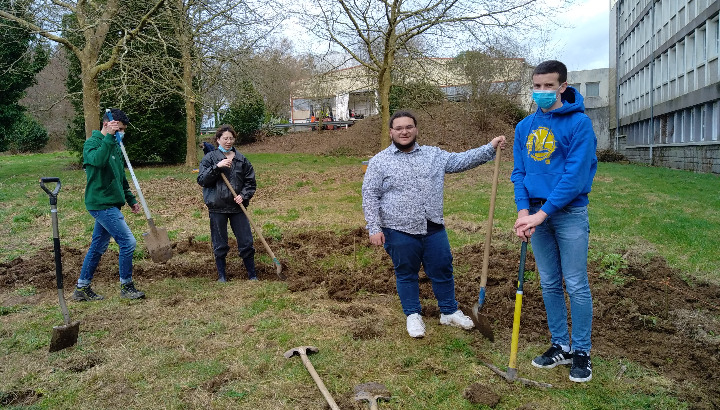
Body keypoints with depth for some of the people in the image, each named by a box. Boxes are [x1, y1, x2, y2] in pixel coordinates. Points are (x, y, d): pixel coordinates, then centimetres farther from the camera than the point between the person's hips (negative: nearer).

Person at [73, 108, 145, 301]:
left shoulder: (115, 146, 16)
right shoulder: (93, 142, -9)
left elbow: (121, 177, 24)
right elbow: (97, 160, -34)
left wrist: (131, 199, 22)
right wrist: (109, 137, -33)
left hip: (109, 203, 9)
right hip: (101, 203, -9)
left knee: (98, 247, 13)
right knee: (128, 242, -9)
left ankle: (82, 288, 23)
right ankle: (126, 286, 4)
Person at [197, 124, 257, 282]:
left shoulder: (241, 159, 8)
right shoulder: (209, 158, 2)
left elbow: (251, 182, 10)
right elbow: (201, 180, -8)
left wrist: (244, 195, -8)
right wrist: (217, 167, -19)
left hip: (237, 207, 2)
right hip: (217, 208, -1)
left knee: (246, 243, 3)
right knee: (220, 245, 8)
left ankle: (252, 275, 17)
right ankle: (222, 276, 23)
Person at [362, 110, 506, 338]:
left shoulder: (434, 155, 9)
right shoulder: (379, 162, -1)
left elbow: (462, 160, 5)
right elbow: (370, 197, -3)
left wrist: (490, 148, -6)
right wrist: (374, 229, -9)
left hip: (434, 228, 3)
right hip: (400, 231, -3)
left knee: (442, 270, 12)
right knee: (406, 274, 10)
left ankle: (449, 312, 31)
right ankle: (413, 315, 27)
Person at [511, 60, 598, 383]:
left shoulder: (579, 123, -8)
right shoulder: (525, 127, 8)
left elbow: (576, 174, -16)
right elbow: (519, 172, 7)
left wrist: (543, 212, -20)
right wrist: (524, 210, -8)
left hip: (570, 213, -5)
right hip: (537, 214, 5)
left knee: (576, 285, 2)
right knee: (550, 284, 12)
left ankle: (581, 351, 18)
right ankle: (560, 346, 26)